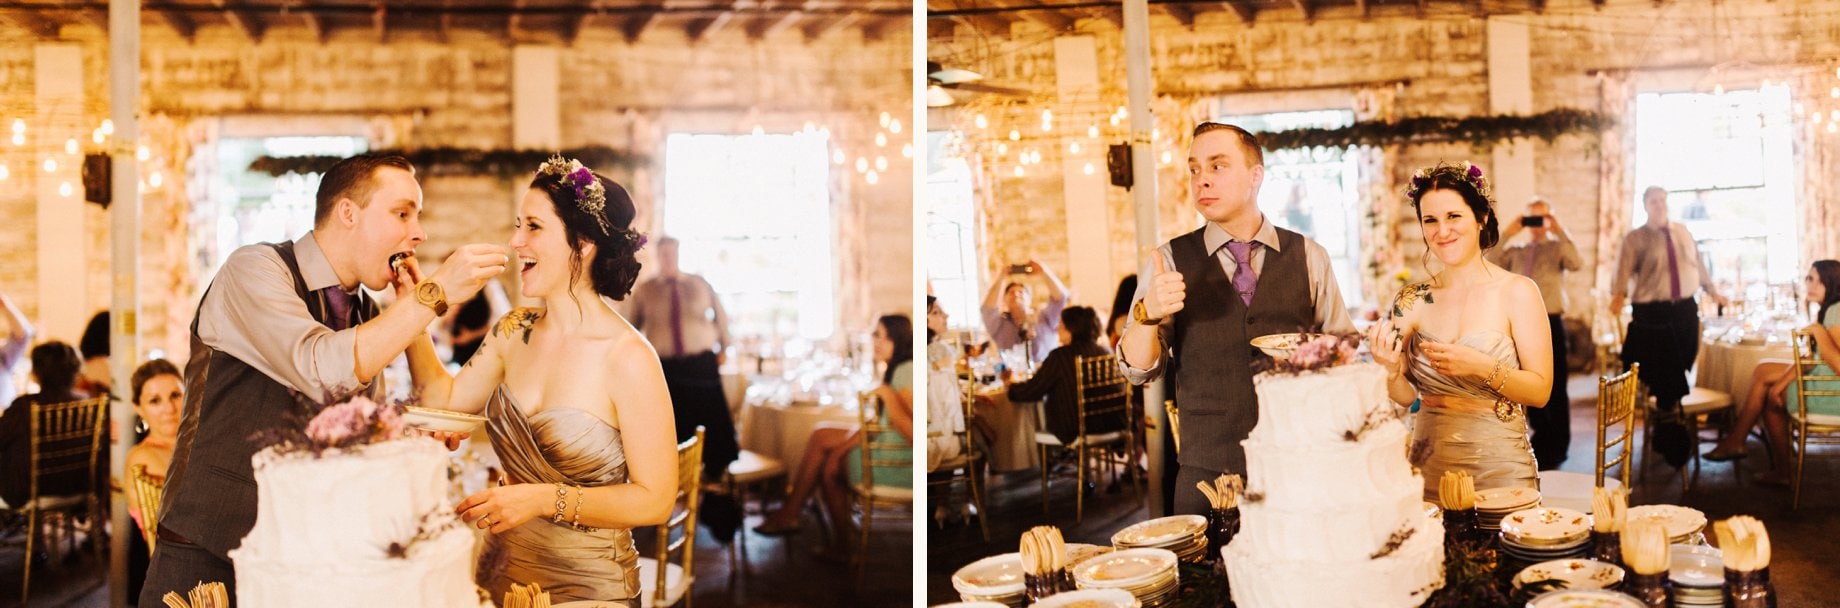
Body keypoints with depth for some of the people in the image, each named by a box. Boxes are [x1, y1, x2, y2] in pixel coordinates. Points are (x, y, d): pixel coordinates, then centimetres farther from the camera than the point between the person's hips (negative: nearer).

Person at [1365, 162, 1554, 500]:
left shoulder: (1517, 292, -6)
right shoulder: (1411, 302, 1)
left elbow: (1540, 391, -10)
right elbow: (1407, 397, 1)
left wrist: (1481, 367, -24)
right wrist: (1390, 370, -18)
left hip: (1499, 467, -2)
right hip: (1428, 464, 3)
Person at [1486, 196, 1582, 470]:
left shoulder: (1559, 248, 2)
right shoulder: (1515, 251, 12)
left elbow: (1577, 263, -19)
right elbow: (1489, 267, -3)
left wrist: (1560, 231, -21)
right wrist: (1505, 234, -7)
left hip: (1550, 323, -4)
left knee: (1554, 387, 1)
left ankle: (1557, 447, 14)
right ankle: (1542, 439, 29)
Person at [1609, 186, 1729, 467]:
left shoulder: (1682, 233, 14)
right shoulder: (1634, 239, -1)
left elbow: (1698, 264, 25)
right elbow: (1623, 269, -14)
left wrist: (1713, 291, 31)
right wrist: (1619, 294, -33)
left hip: (1686, 310, 5)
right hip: (1651, 313, -5)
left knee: (1680, 371, 5)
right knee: (1662, 374, -8)